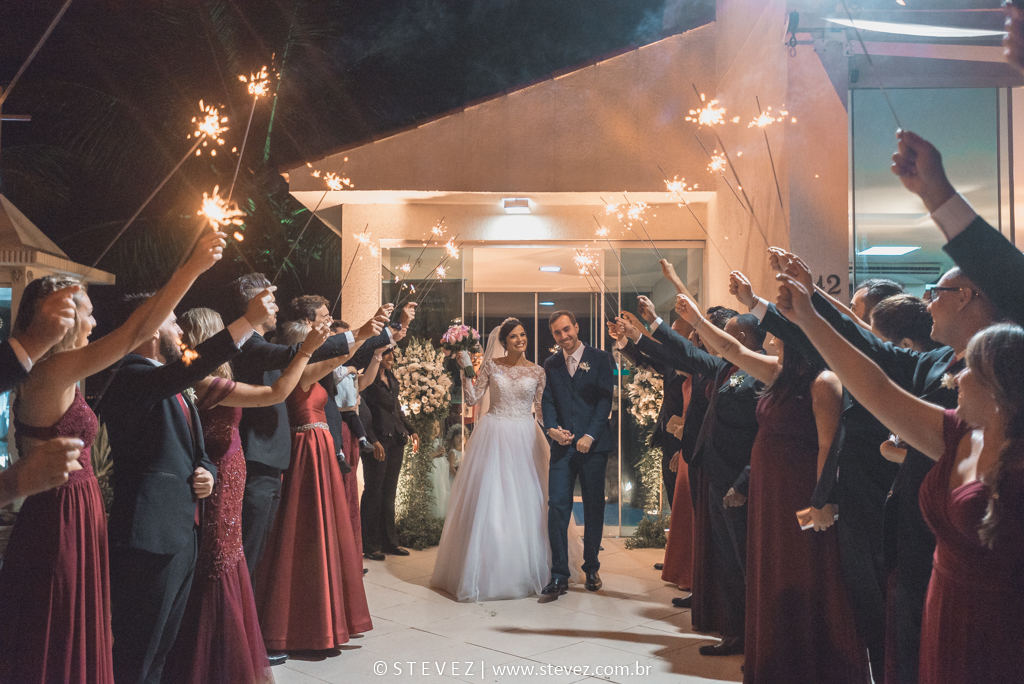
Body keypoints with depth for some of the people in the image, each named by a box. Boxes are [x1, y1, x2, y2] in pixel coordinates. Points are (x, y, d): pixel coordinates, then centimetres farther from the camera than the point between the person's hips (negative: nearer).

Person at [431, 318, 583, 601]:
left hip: (524, 439, 1)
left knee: (525, 501, 3)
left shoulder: (536, 371, 4)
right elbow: (472, 399, -2)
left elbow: (542, 409, 8)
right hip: (494, 436, -1)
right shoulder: (491, 365, 2)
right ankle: (487, 570, 9)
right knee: (488, 501, -1)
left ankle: (526, 569, 17)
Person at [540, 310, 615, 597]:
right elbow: (548, 401, 9)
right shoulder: (550, 365, 13)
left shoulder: (600, 359, 2)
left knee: (594, 509, 6)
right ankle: (559, 575, -4)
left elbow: (605, 399, -4)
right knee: (557, 506, -7)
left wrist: (589, 436, -12)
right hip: (562, 445, 2)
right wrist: (552, 428, -11)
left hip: (592, 445, -2)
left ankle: (591, 568, 21)